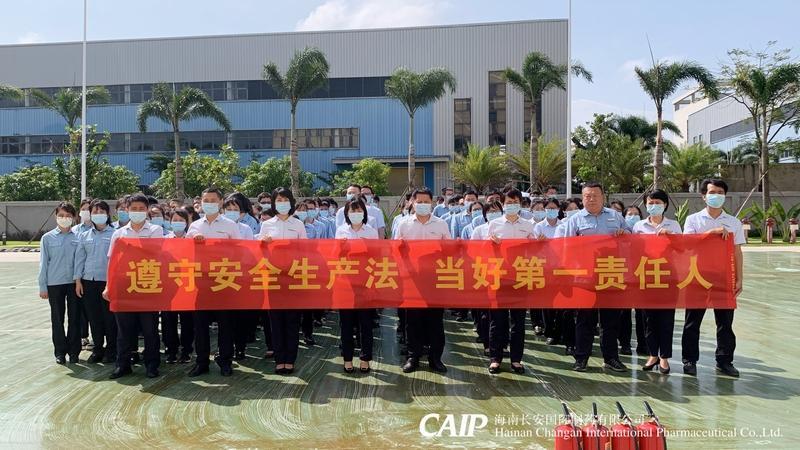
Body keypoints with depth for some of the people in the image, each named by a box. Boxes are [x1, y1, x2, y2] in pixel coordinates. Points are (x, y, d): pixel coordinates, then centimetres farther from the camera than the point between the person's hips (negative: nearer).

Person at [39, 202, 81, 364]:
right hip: (54, 283, 0)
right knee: (57, 319, 8)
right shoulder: (48, 238, 0)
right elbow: (44, 263, 3)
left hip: (74, 282, 0)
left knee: (75, 318, 5)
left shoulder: (78, 237, 0)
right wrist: (42, 286, 1)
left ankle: (74, 351, 16)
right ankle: (60, 352, 18)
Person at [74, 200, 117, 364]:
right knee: (93, 317, 9)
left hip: (108, 281, -4)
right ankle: (98, 348, 20)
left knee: (110, 316, 0)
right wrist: (78, 280, 6)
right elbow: (79, 259, 12)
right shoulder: (84, 236, 12)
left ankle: (111, 349, 13)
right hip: (89, 281, 4)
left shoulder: (114, 234, -1)